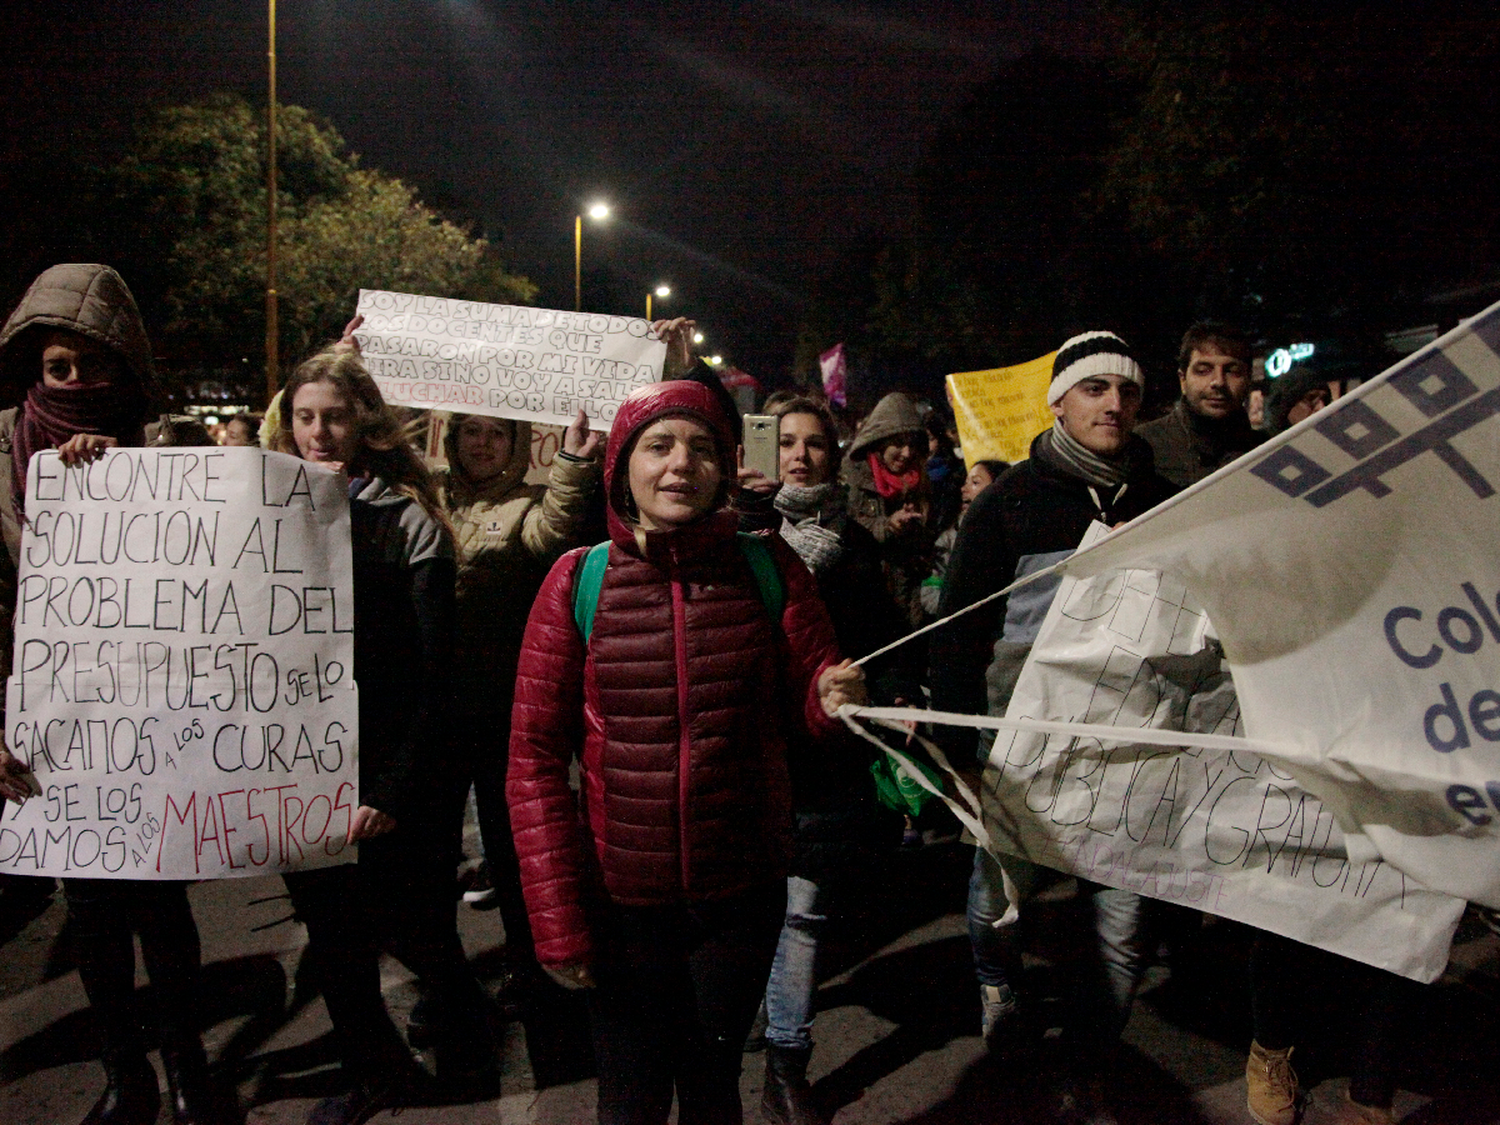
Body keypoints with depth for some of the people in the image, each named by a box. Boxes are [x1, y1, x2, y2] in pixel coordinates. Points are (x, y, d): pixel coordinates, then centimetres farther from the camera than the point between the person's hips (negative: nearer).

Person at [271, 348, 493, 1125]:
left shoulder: (406, 521, -8)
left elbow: (433, 668, -12)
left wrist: (396, 788, -17)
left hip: (391, 771, -4)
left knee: (411, 928, 7)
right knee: (332, 934, 14)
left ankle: (465, 1029, 38)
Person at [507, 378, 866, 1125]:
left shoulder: (767, 568, -4)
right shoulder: (578, 582, -7)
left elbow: (806, 713, 4)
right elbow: (535, 759, -5)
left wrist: (832, 700, -20)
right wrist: (557, 919, -9)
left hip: (743, 895, 1)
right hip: (623, 900, -1)